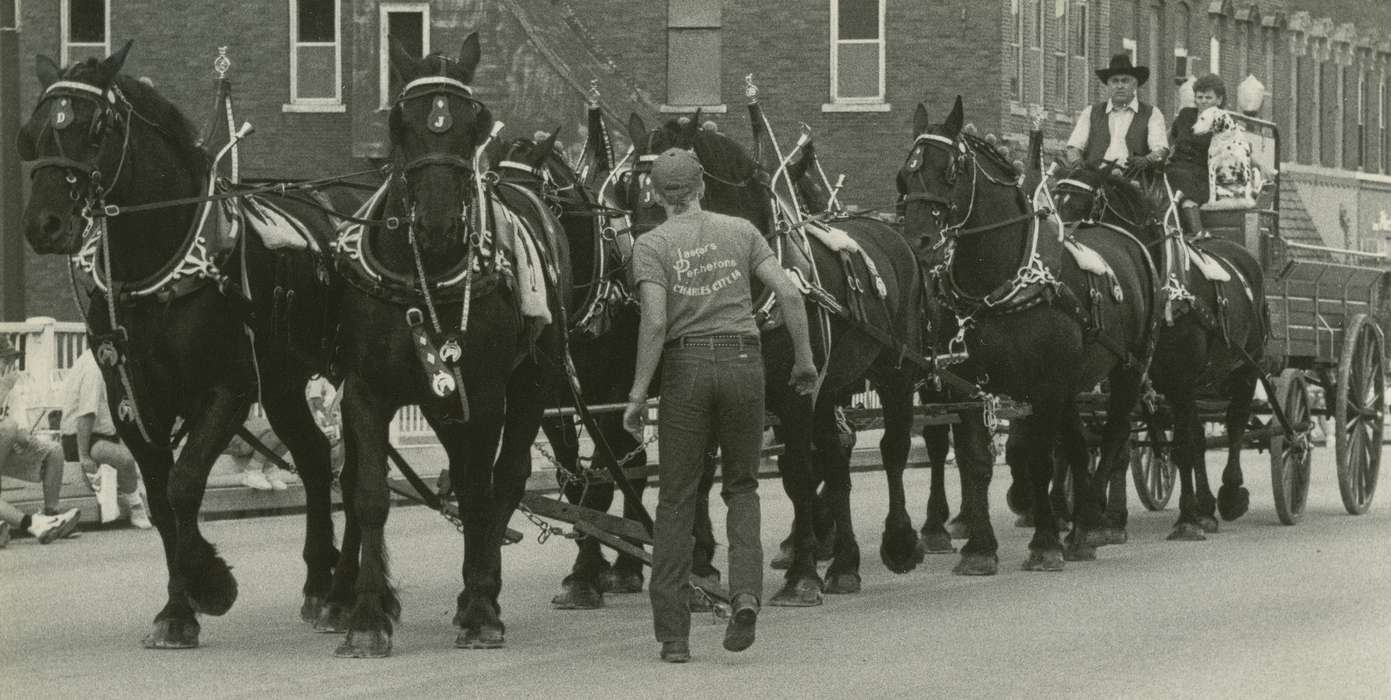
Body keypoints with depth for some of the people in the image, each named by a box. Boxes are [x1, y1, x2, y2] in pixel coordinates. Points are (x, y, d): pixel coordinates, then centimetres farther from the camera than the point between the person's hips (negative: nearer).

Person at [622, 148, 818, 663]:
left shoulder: (652, 245, -1)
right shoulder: (741, 232, 7)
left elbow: (655, 321, -13)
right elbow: (788, 294, -1)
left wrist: (637, 395, -10)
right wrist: (804, 360, 8)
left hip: (685, 367, -2)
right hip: (743, 360, 2)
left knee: (676, 499, 7)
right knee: (741, 488, 18)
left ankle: (673, 634, 5)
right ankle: (745, 592, -7)